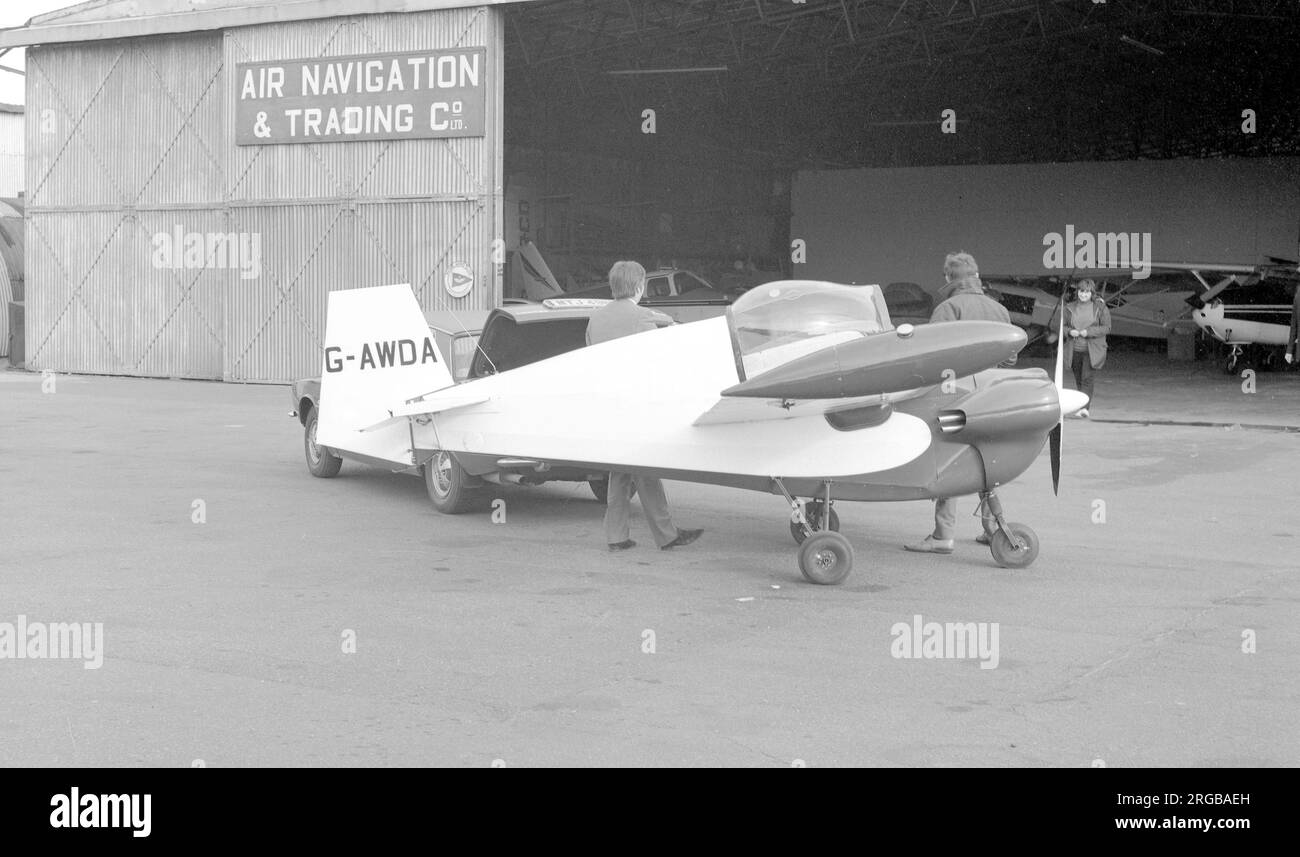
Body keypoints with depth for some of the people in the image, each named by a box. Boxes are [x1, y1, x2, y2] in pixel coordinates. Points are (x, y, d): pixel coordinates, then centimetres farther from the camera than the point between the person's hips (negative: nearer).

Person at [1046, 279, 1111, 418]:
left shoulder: (1100, 307, -2)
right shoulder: (1070, 308, 6)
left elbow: (1107, 327, -4)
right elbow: (1058, 326, 10)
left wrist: (1089, 332, -16)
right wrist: (1069, 331, -12)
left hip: (1092, 350, -4)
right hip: (1074, 349, 4)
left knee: (1087, 377, -16)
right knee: (1078, 379, 12)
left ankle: (1084, 407, -21)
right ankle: (1088, 399, 33)